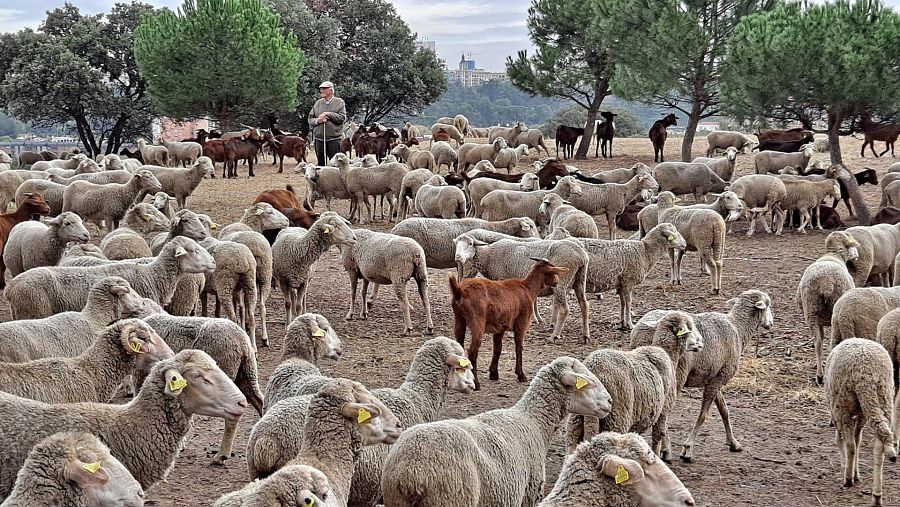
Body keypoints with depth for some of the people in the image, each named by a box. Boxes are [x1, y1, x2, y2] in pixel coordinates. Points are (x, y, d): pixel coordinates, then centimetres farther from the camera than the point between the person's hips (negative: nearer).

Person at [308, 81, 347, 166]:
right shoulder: (318, 103, 13)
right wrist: (317, 121, -9)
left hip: (334, 138, -4)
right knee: (321, 162, 9)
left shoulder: (339, 102, 2)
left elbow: (342, 117, -9)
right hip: (319, 138, 4)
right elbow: (310, 119, 13)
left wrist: (328, 114, -14)